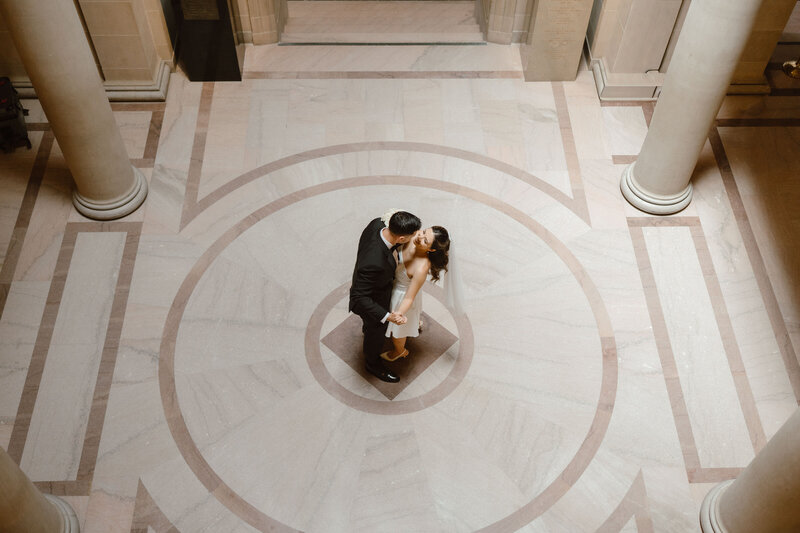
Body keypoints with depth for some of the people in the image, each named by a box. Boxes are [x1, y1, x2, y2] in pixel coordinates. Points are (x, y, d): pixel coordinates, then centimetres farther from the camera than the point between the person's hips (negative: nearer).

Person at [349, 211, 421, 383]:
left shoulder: (377, 223, -28)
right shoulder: (375, 262, -50)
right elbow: (358, 297, -39)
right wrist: (387, 316, -42)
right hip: (372, 300, -7)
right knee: (377, 332, 25)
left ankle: (367, 328, 74)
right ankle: (373, 363, 56)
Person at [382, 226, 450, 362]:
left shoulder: (421, 268, -44)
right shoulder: (412, 238, -28)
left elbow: (409, 298, -34)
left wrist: (399, 314, -51)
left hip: (401, 295, -6)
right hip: (395, 283, 6)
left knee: (396, 331, 26)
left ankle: (399, 351, 59)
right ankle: (416, 323, 74)